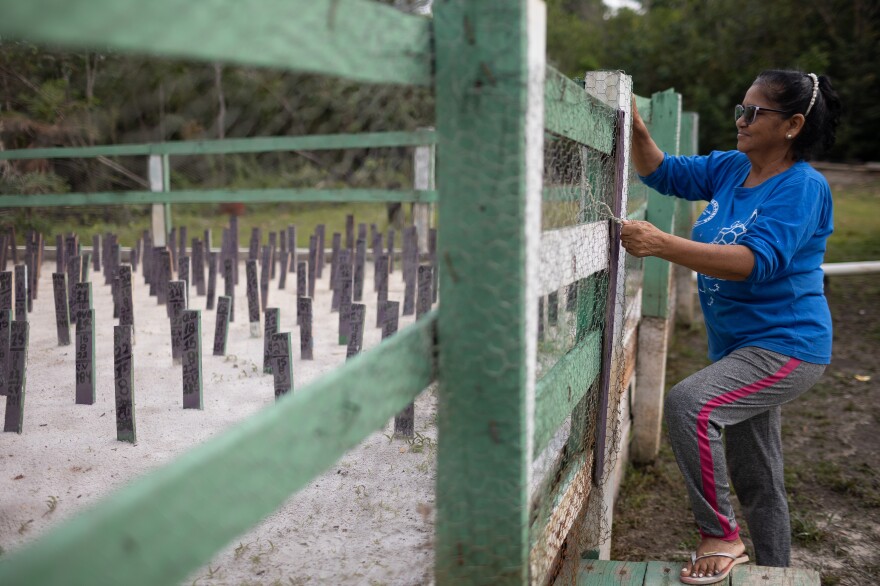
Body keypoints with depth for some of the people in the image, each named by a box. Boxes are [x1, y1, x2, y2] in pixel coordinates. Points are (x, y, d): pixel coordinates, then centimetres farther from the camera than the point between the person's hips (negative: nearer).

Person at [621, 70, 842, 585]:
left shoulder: (802, 187, -18)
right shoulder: (731, 168, 4)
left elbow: (758, 261, -31)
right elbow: (664, 173, 11)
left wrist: (663, 244, -39)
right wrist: (637, 131, -8)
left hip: (786, 346, -8)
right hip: (741, 346, 8)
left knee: (688, 404, -31)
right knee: (757, 480, 19)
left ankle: (720, 535, -12)